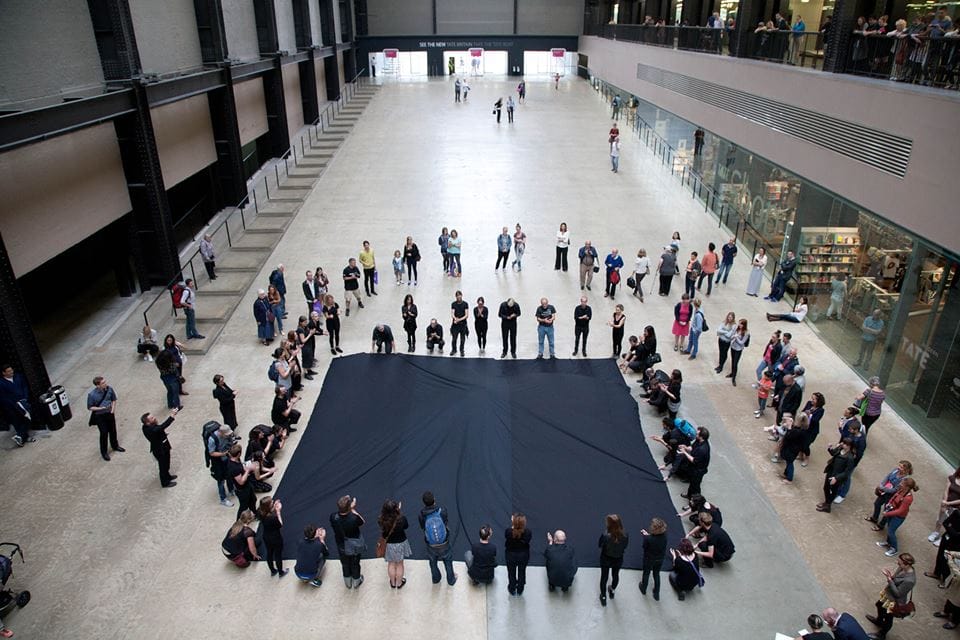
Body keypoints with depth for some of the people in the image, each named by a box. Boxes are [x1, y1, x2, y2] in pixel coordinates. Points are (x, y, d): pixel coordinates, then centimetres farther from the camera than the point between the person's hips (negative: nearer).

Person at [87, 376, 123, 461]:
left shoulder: (109, 389, -13)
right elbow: (90, 407, -13)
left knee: (113, 431, 19)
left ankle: (115, 446, 45)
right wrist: (101, 408, -26)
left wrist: (113, 411, -3)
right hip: (99, 416, -4)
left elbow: (114, 400, 3)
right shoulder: (92, 395, -24)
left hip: (109, 414, 4)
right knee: (104, 433, 5)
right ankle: (104, 452, 26)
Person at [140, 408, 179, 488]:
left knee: (166, 464, 29)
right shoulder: (148, 429, -38)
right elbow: (161, 427, -52)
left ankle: (167, 476, 54)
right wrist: (171, 416, -56)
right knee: (163, 466, 14)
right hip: (159, 451, -8)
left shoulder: (152, 425, -11)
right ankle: (165, 483, 37)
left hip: (164, 447, 8)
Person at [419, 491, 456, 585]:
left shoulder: (422, 515, -25)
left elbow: (422, 527, -6)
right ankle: (451, 580, 44)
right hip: (444, 543, 0)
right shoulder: (442, 511, -26)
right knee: (448, 561, 26)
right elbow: (447, 523, -8)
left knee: (433, 562, 29)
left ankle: (436, 579, 50)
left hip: (431, 545, 0)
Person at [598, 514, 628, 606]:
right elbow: (625, 546, -8)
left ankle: (603, 597, 41)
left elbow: (599, 545, -15)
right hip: (618, 560, 2)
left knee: (604, 577, 23)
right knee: (615, 575, 31)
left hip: (606, 560, -2)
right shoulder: (625, 536, -28)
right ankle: (612, 591, 57)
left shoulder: (605, 536, -36)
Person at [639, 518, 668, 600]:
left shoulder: (648, 538, -36)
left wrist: (645, 535, -7)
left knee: (646, 573, 25)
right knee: (657, 574, 27)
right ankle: (656, 594, 42)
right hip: (660, 559, 3)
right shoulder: (664, 535, -23)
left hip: (649, 559, -3)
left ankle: (643, 589, 51)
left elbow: (644, 546, -16)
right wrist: (648, 535, -5)